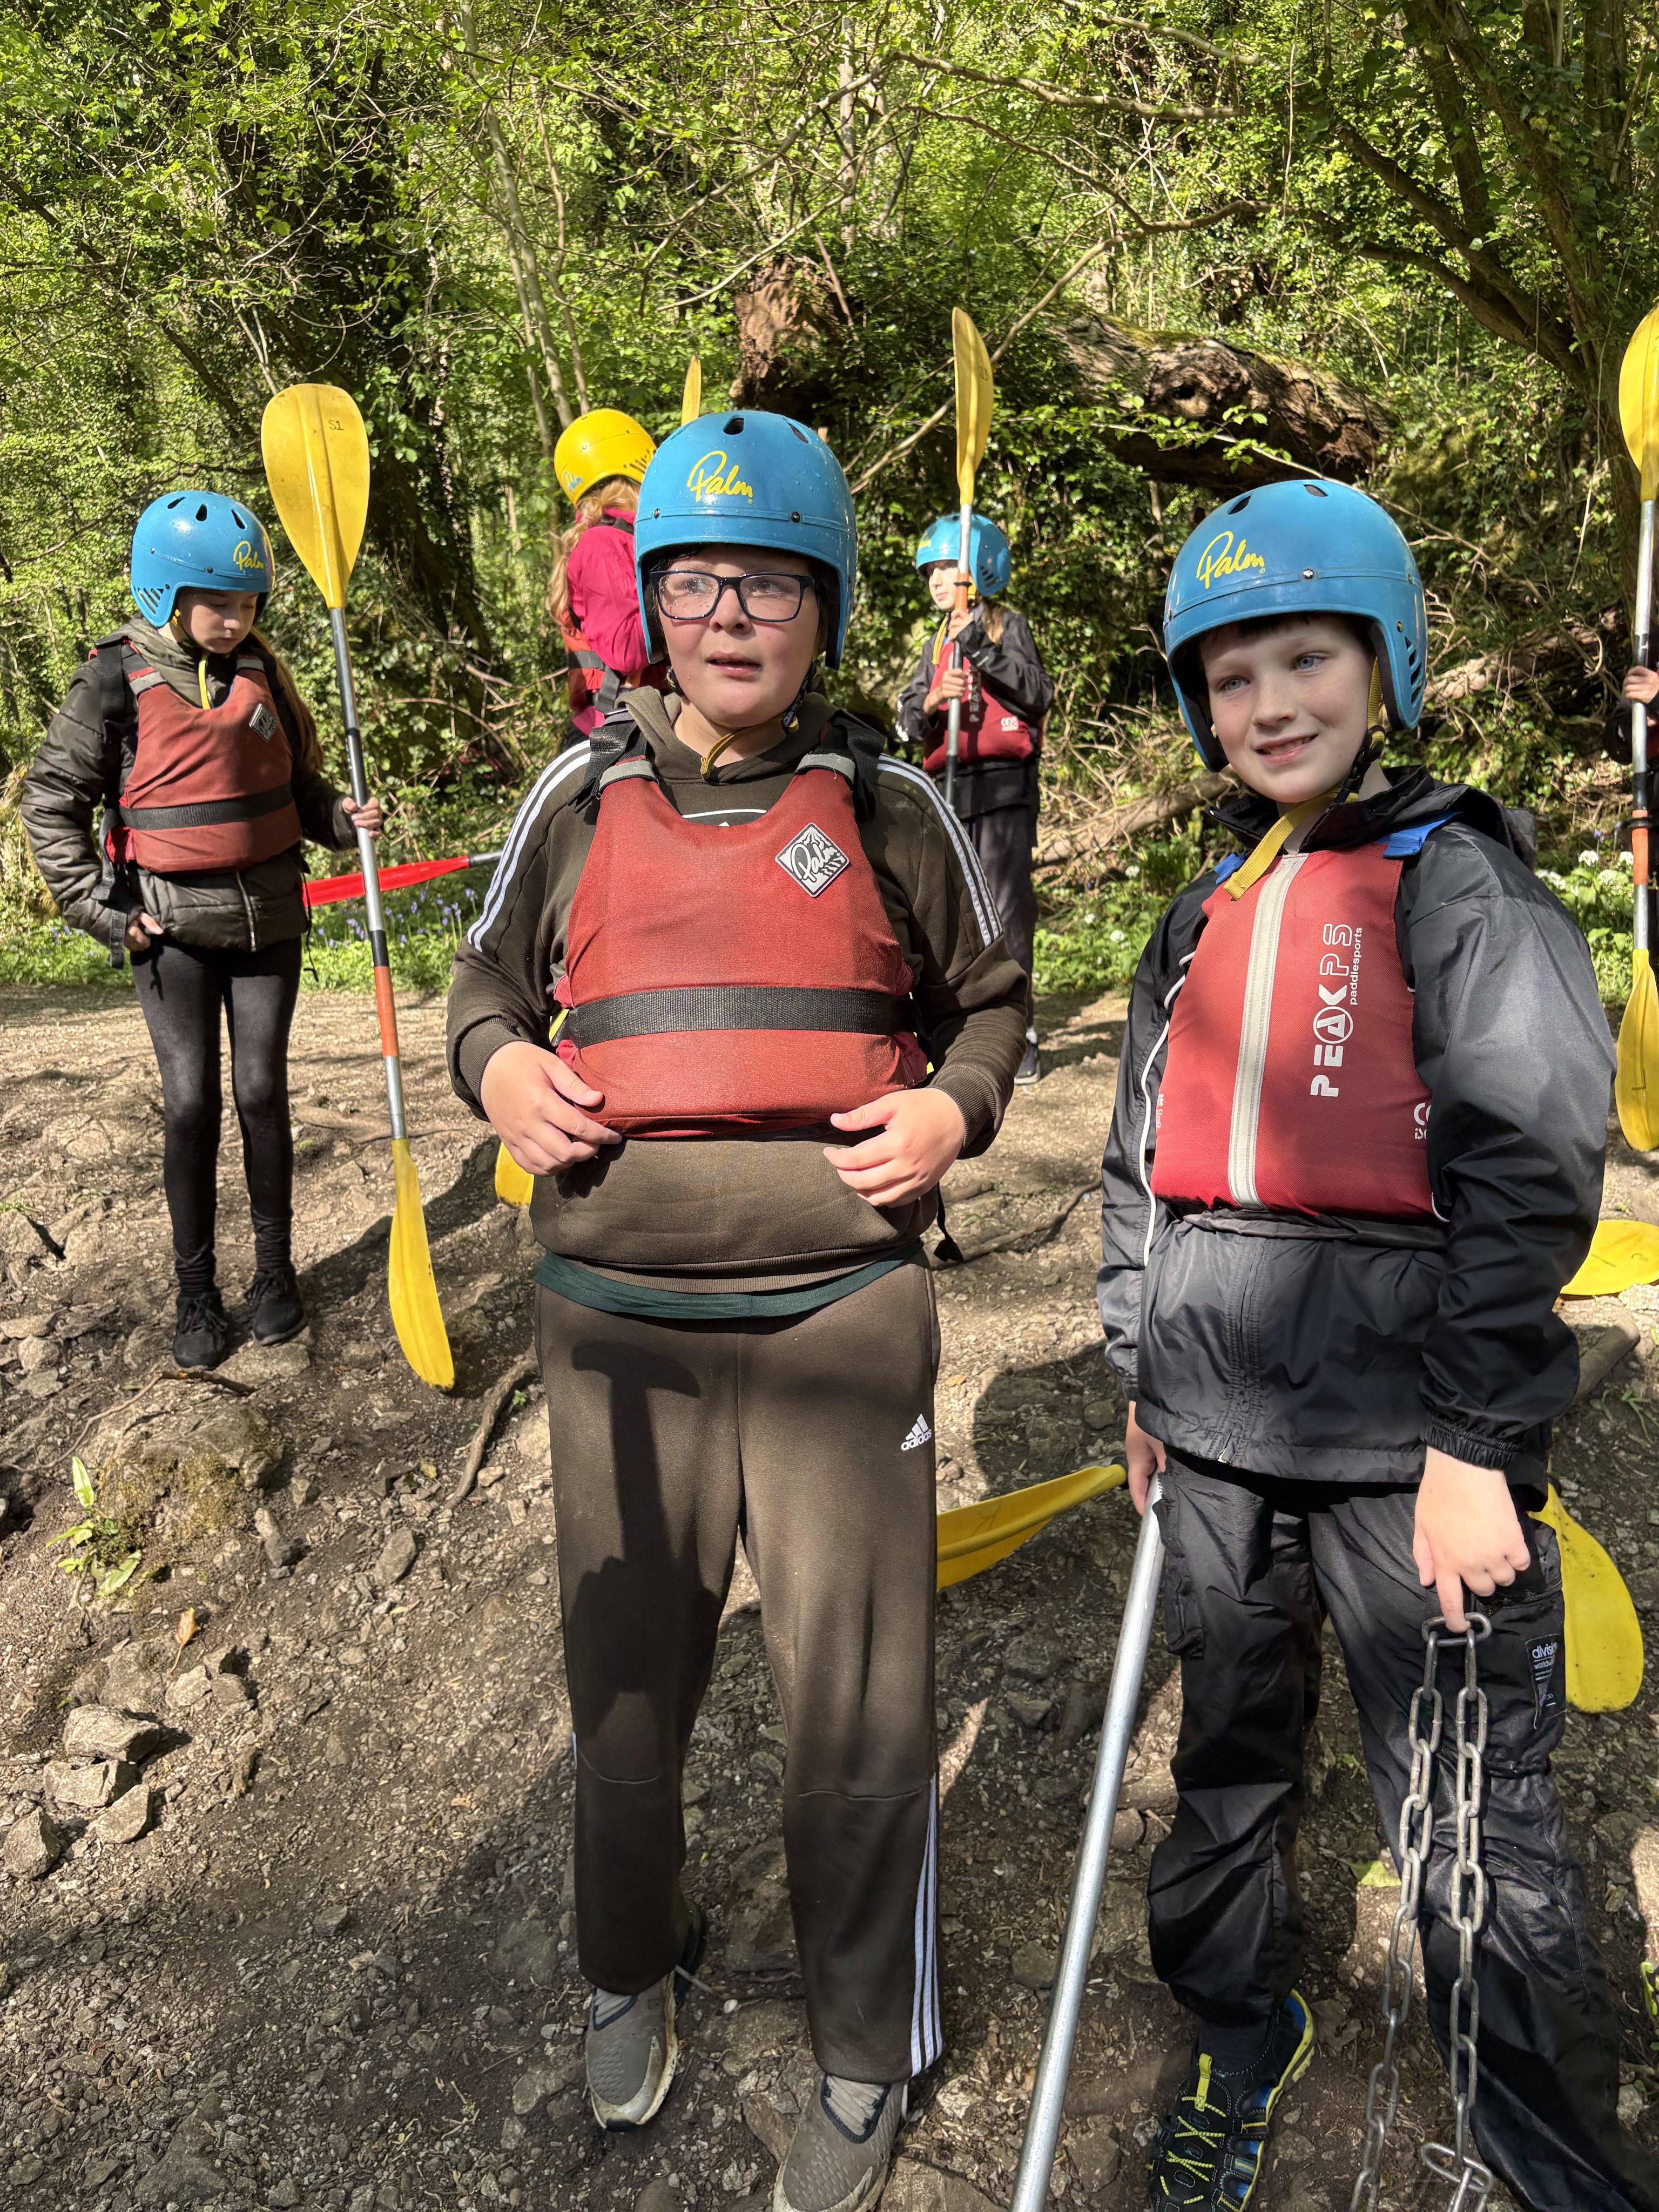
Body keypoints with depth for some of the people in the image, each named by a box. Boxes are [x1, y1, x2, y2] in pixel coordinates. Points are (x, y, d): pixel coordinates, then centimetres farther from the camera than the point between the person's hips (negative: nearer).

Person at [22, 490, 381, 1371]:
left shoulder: (261, 671, 3)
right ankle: (195, 1293, 13)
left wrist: (342, 818, -3)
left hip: (268, 916, 3)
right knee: (190, 1102, -2)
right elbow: (50, 804, -3)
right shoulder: (117, 680, -8)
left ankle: (274, 1270, 20)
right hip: (173, 925, -2)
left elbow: (298, 779, 16)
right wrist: (102, 911, -7)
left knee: (261, 1091, 5)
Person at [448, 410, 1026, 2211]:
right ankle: (631, 1965, 48)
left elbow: (991, 998, 15)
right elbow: (486, 981, 18)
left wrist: (953, 1106, -5)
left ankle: (866, 2060, 35)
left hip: (841, 1315, -1)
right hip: (618, 1323, 2)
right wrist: (498, 1069, -3)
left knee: (857, 1711, 8)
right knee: (623, 1688, 18)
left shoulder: (886, 807, 3)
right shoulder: (580, 801, 6)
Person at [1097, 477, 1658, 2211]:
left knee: (1471, 1825, 4)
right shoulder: (1205, 917, 13)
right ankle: (1240, 2036, 42)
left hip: (1407, 1441, -5)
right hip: (1220, 1433, 5)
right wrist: (1141, 1375, 15)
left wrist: (1473, 1446, -14)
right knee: (1227, 1759, 19)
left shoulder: (1459, 884, -4)